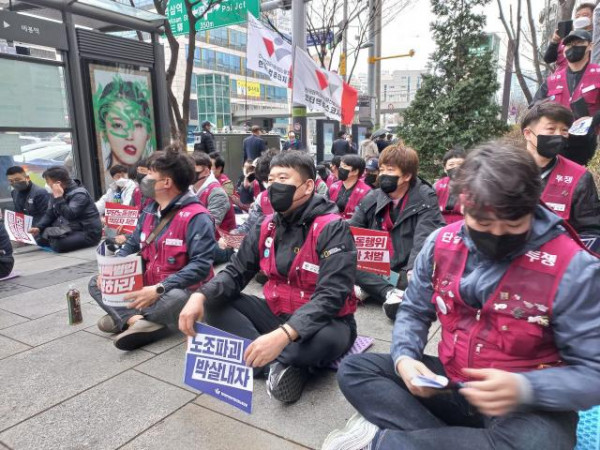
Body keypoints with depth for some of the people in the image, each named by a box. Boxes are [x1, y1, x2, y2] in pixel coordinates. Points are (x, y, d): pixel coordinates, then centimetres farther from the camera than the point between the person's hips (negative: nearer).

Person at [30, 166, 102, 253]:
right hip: (69, 230, 8)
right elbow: (49, 214, 12)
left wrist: (59, 198, -28)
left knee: (58, 245, -28)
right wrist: (38, 227, -3)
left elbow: (70, 215, -31)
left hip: (87, 233, -8)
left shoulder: (79, 194, -18)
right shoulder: (55, 194, 8)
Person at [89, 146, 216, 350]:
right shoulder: (150, 211, 7)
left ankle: (126, 318, -15)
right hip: (147, 288, 8)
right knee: (97, 283, 4)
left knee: (176, 299, -41)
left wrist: (159, 289, -33)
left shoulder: (196, 217, -20)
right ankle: (137, 321, -21)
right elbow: (132, 246, 15)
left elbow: (201, 265, -28)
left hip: (177, 291, -8)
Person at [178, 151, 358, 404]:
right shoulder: (267, 226, 0)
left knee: (327, 339, -40)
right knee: (214, 303, -8)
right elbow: (236, 272, 0)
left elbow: (331, 296, -29)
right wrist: (200, 296, -21)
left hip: (321, 322, -6)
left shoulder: (332, 229, -19)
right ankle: (281, 364, -20)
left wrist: (284, 335, -43)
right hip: (277, 315, 6)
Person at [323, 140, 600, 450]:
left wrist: (524, 389, -33)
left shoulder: (572, 268, -18)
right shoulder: (441, 243, -6)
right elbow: (414, 311, 6)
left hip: (530, 408, -3)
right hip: (447, 384, 4)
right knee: (354, 370, -6)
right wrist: (404, 357, -15)